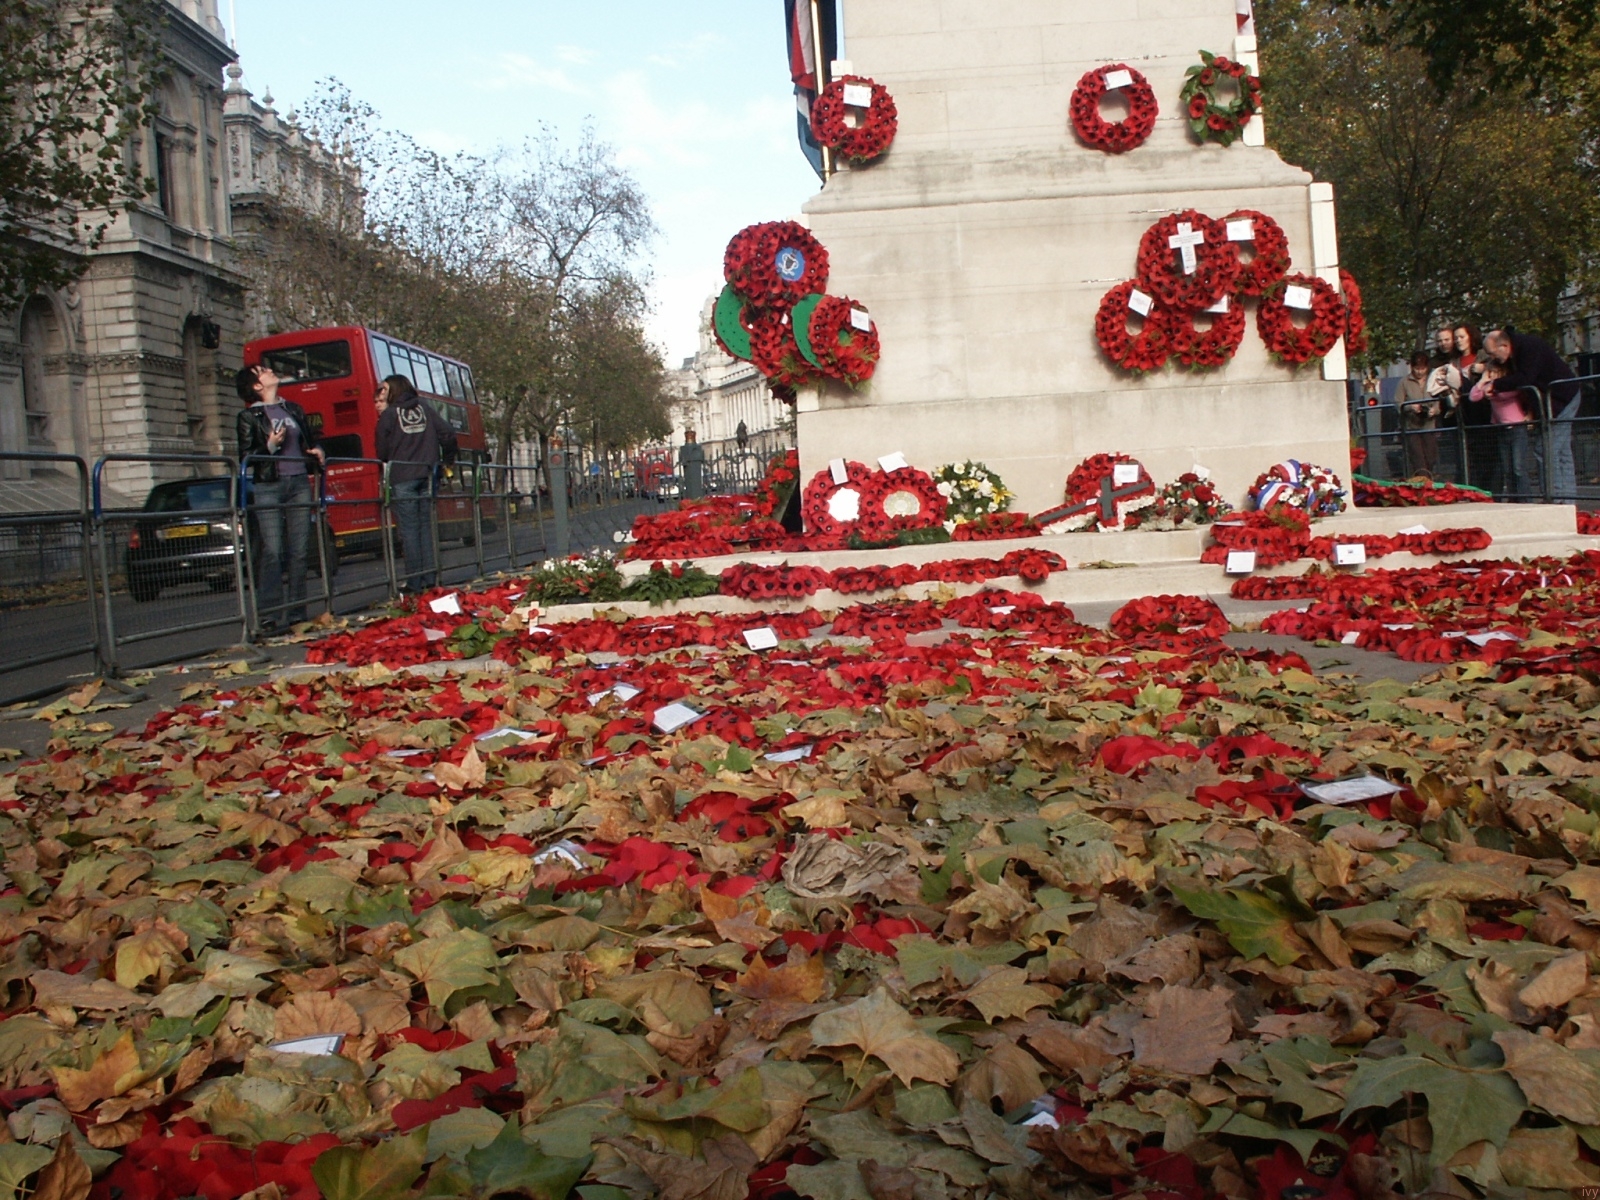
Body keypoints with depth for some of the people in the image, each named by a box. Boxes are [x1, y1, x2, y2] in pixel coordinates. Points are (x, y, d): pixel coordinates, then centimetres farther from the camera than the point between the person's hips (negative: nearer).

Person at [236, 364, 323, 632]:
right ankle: (268, 615, -9)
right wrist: (270, 446, -17)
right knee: (272, 552, -10)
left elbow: (311, 441, 26)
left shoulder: (294, 410, 17)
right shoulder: (249, 417, 2)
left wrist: (318, 453, 5)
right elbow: (246, 458, -2)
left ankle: (296, 612, 9)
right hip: (268, 487, -5)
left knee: (298, 551, 3)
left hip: (299, 483, 5)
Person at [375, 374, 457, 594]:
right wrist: (447, 460, 17)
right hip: (426, 474, 4)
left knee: (409, 529, -2)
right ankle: (430, 578, 7)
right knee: (426, 526, 9)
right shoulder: (425, 408, 9)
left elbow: (382, 451, -3)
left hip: (402, 477, -4)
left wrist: (386, 464, 17)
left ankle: (415, 582, -3)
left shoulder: (389, 414, -2)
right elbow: (448, 434, 3)